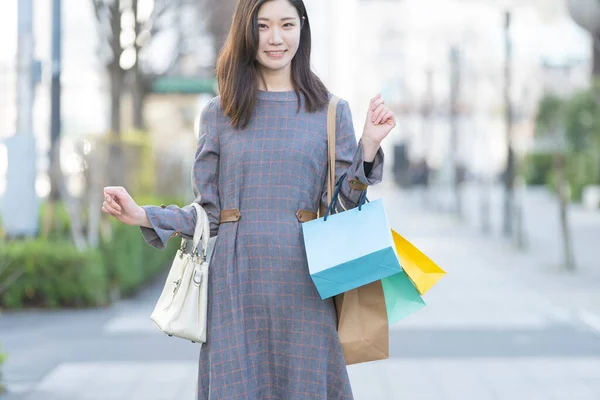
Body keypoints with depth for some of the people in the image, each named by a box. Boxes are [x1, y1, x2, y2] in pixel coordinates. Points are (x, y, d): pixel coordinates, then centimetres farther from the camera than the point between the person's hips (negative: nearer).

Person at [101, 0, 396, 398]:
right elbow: (209, 213, 9)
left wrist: (369, 146, -7)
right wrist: (141, 215, -2)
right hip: (236, 287, 1)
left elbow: (344, 206, 4)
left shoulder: (330, 112, 7)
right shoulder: (219, 114, 8)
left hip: (302, 287, 0)